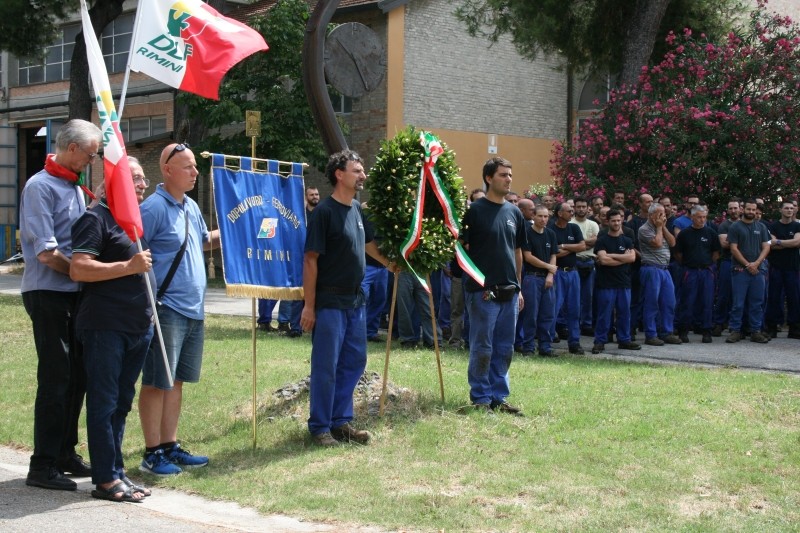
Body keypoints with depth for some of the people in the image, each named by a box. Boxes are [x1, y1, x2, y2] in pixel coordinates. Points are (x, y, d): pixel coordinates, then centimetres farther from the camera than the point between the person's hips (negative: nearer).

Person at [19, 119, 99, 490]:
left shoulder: (75, 188, 15)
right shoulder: (41, 187, -12)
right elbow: (46, 253, -18)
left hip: (74, 294, 8)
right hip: (49, 294, -8)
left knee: (75, 376, 13)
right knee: (55, 378, -6)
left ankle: (65, 453, 24)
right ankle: (43, 466, 1)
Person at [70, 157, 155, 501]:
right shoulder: (97, 218, -8)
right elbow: (78, 269, -18)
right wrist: (130, 267, -22)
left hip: (139, 327, 8)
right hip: (105, 327, -8)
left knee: (121, 402, 14)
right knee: (104, 403, -2)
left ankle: (116, 470, 21)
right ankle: (106, 480, 2)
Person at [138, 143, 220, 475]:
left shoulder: (191, 207, 13)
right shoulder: (153, 207, -13)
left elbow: (205, 240, 30)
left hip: (192, 310, 8)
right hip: (166, 308, -8)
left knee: (176, 381, 15)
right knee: (157, 382, -1)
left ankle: (170, 446, 23)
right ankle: (152, 454, 7)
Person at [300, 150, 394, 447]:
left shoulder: (356, 209, 8)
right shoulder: (325, 211, -14)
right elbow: (310, 259, -15)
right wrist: (309, 306, -17)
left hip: (355, 301, 8)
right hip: (330, 303, -8)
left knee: (354, 363, 13)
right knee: (326, 368, 0)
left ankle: (341, 421, 24)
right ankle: (320, 427, 10)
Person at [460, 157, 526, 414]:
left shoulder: (514, 212, 11)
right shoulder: (475, 210, -7)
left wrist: (518, 286, 16)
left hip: (509, 292, 6)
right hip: (483, 291, -6)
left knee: (504, 349, 10)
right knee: (482, 348, 0)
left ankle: (499, 396, 19)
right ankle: (481, 398, 10)